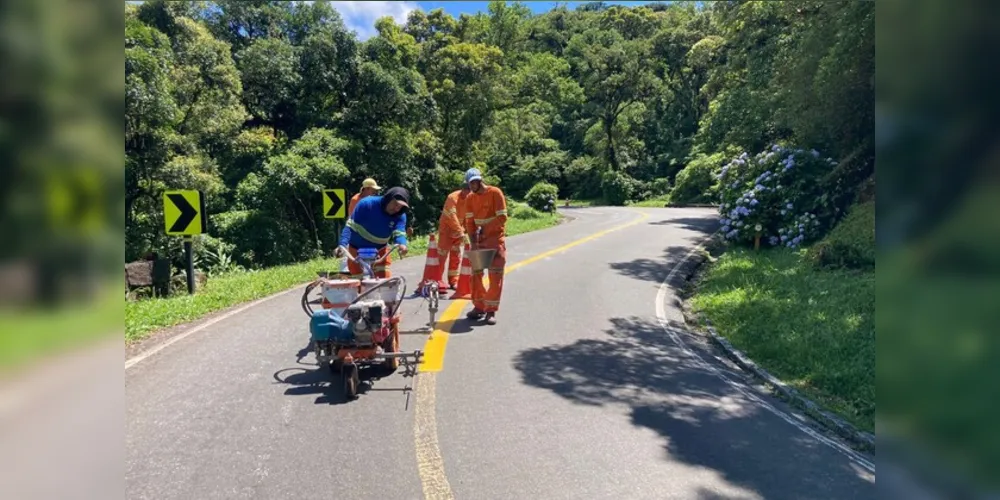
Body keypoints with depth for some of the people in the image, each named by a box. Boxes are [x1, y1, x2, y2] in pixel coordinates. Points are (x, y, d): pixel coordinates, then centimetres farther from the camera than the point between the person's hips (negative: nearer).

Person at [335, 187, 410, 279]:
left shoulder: (400, 216, -15)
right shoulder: (367, 204, -23)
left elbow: (399, 233, -29)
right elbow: (350, 226, -23)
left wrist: (402, 244, -54)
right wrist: (343, 245, -36)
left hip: (380, 250, 2)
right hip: (357, 249, -2)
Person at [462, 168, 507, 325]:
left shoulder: (495, 193, -12)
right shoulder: (470, 198, 3)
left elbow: (502, 217, -15)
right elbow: (469, 221, 0)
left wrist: (485, 229, -15)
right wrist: (473, 241, -11)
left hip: (495, 238, -5)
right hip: (479, 240, 5)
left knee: (495, 275, -5)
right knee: (476, 273, 6)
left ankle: (491, 310, 0)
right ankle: (479, 307, 17)